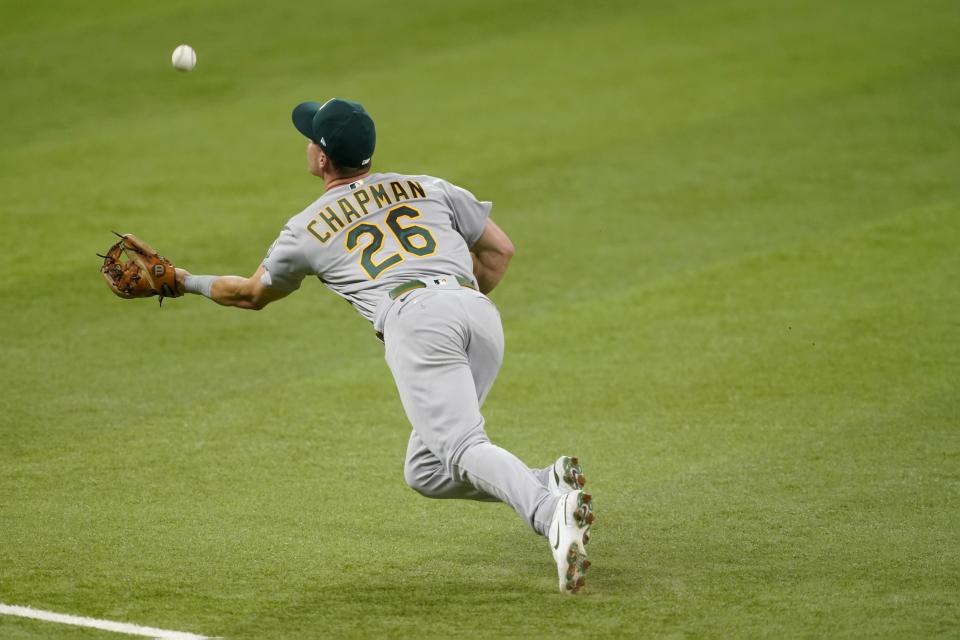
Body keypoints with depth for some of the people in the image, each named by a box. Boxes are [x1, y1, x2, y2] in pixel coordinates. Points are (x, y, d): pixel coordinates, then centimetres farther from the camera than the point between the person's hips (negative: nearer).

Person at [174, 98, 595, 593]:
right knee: (425, 472, 13)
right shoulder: (428, 188, 30)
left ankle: (550, 513, -47)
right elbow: (499, 248, 31)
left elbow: (251, 294, 39)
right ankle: (550, 484, -10)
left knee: (465, 448, -19)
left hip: (414, 319, -5)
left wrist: (186, 281, 55)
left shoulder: (307, 228, 23)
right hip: (482, 312, 5)